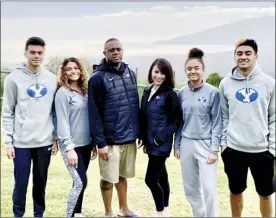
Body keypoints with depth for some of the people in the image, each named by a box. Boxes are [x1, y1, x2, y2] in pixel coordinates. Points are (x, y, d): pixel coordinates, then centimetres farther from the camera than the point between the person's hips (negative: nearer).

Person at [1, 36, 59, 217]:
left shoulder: (52, 79, 5)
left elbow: (56, 111, 8)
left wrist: (56, 138, 4)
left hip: (45, 141, 2)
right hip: (21, 142, -2)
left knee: (41, 182, 12)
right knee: (21, 183, 4)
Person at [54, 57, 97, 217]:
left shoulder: (84, 90, 10)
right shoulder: (63, 93, -10)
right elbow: (62, 121, -15)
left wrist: (94, 142, 13)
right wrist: (69, 147, -20)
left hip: (86, 144, 6)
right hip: (72, 145, -6)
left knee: (80, 182, 13)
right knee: (80, 182, -10)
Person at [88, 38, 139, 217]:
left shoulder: (130, 73, 8)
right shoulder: (98, 78, -10)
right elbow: (94, 114, -12)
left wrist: (139, 132, 11)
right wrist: (100, 142, -15)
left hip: (130, 137, 5)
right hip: (110, 140, -5)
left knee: (123, 175, 19)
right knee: (108, 179, 8)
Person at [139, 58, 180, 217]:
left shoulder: (169, 94, -11)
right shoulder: (147, 92, 9)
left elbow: (176, 119, -12)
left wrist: (162, 137, -15)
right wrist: (144, 138, 12)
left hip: (161, 143, -7)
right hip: (151, 142, 7)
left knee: (150, 179, -6)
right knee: (161, 175, 17)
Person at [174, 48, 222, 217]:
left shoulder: (212, 92, -6)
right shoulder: (182, 93, 5)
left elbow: (217, 122, -6)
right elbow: (179, 121, 10)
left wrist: (214, 149, -10)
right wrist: (177, 145, 9)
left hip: (205, 144, -4)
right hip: (186, 144, 4)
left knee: (209, 188, -5)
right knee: (190, 187, 12)